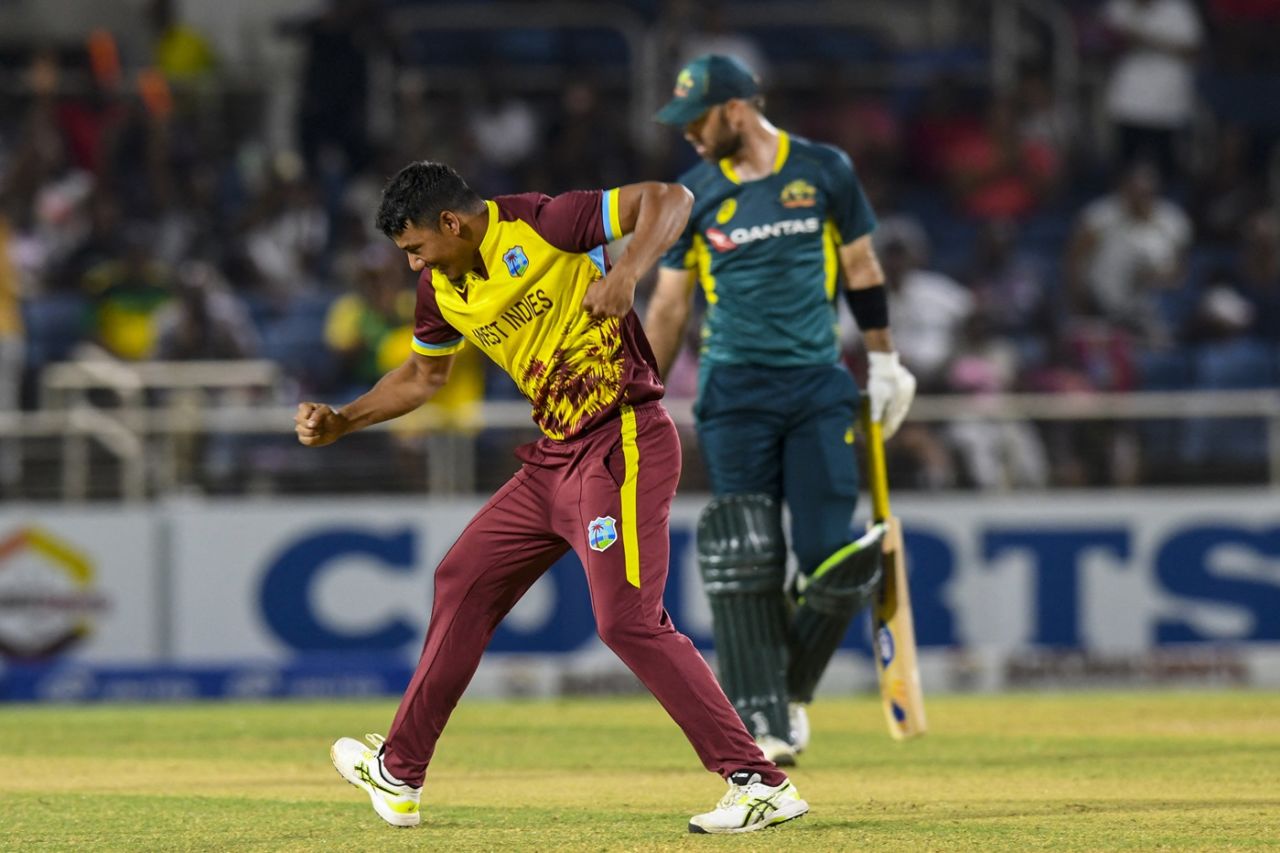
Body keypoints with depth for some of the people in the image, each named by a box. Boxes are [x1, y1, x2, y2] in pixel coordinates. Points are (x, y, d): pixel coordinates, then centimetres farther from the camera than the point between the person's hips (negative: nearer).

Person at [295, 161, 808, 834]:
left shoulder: (541, 227, -15)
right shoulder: (442, 288, 10)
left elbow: (668, 199, -18)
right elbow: (423, 375, 28)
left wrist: (626, 271, -33)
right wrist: (340, 423, 17)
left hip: (624, 443, -9)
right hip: (555, 459, 9)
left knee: (629, 621, -18)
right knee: (463, 581, 15)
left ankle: (762, 785, -17)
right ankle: (399, 773, 28)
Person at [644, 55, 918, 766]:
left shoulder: (825, 171, 4)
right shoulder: (694, 194, 6)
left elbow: (861, 269, 13)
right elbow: (669, 306, 12)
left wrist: (885, 362, 13)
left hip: (819, 386, 0)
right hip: (734, 389, 0)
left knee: (837, 558, -9)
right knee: (747, 560, -10)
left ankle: (793, 690, 15)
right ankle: (762, 724, -8)